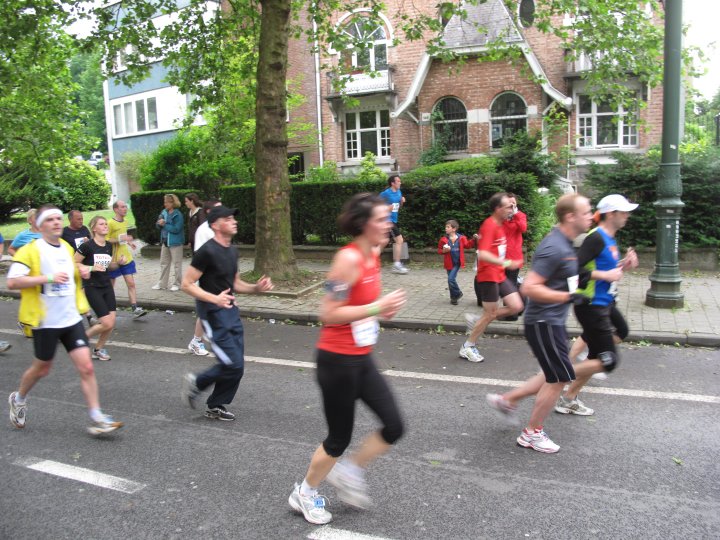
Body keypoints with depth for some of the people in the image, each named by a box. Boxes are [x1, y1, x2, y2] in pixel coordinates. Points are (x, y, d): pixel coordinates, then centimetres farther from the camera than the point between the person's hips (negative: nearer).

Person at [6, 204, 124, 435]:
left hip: (71, 319, 5)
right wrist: (48, 278, -27)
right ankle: (18, 399, 44)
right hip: (45, 321, -5)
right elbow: (12, 282, -20)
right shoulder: (31, 250, -11)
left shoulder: (67, 248, 10)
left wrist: (80, 273, 8)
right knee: (42, 369, 13)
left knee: (86, 367, -4)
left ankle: (97, 418, 0)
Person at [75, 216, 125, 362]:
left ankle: (99, 348, 21)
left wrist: (118, 263, -1)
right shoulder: (87, 246, -14)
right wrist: (91, 268, -20)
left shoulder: (108, 246, 6)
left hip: (106, 286, 6)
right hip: (92, 288, -6)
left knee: (112, 322, 0)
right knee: (107, 323, -11)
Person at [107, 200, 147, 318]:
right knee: (110, 286, 9)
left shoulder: (125, 222, 9)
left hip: (126, 258, 6)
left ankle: (135, 309, -1)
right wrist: (120, 239, -26)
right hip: (114, 260, -6)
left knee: (131, 283, -1)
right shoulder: (110, 223, -14)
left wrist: (128, 242, 7)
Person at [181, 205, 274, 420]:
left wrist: (256, 288, 2)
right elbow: (187, 284, -16)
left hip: (231, 311, 8)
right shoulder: (207, 251, -16)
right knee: (233, 365, -10)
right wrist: (214, 299, -29)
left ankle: (216, 406, 27)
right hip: (213, 314, -8)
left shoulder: (232, 250, 10)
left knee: (236, 366, 9)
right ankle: (196, 383, 15)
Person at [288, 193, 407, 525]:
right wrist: (378, 308, -24)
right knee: (339, 438, 8)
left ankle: (349, 472, 30)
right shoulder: (348, 258, -22)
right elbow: (328, 314, -22)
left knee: (394, 427, 7)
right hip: (337, 360, -8)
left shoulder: (372, 255, 5)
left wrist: (383, 310, 4)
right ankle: (304, 494, 34)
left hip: (362, 359, 8)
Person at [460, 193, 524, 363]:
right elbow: (482, 254, -31)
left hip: (500, 275, 9)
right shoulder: (489, 226, -20)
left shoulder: (499, 225, 10)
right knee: (490, 314, -1)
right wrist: (507, 263, -33)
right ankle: (467, 347, 15)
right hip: (488, 276, -9)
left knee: (516, 306, 3)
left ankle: (477, 321, 15)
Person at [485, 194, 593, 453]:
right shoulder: (554, 248, -23)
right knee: (559, 378, 1)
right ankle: (532, 433, 17)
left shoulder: (564, 244, 9)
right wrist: (568, 296, -25)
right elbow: (529, 288, -29)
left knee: (555, 376, 18)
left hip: (551, 321, 10)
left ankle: (506, 400, 29)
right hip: (543, 323, -10)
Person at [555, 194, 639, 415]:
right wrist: (606, 275, -22)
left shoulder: (610, 239, 13)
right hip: (592, 307, -10)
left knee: (596, 357, 15)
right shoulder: (596, 238, -18)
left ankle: (569, 399, 24)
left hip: (603, 304, 10)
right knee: (609, 361, -7)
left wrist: (623, 265, 5)